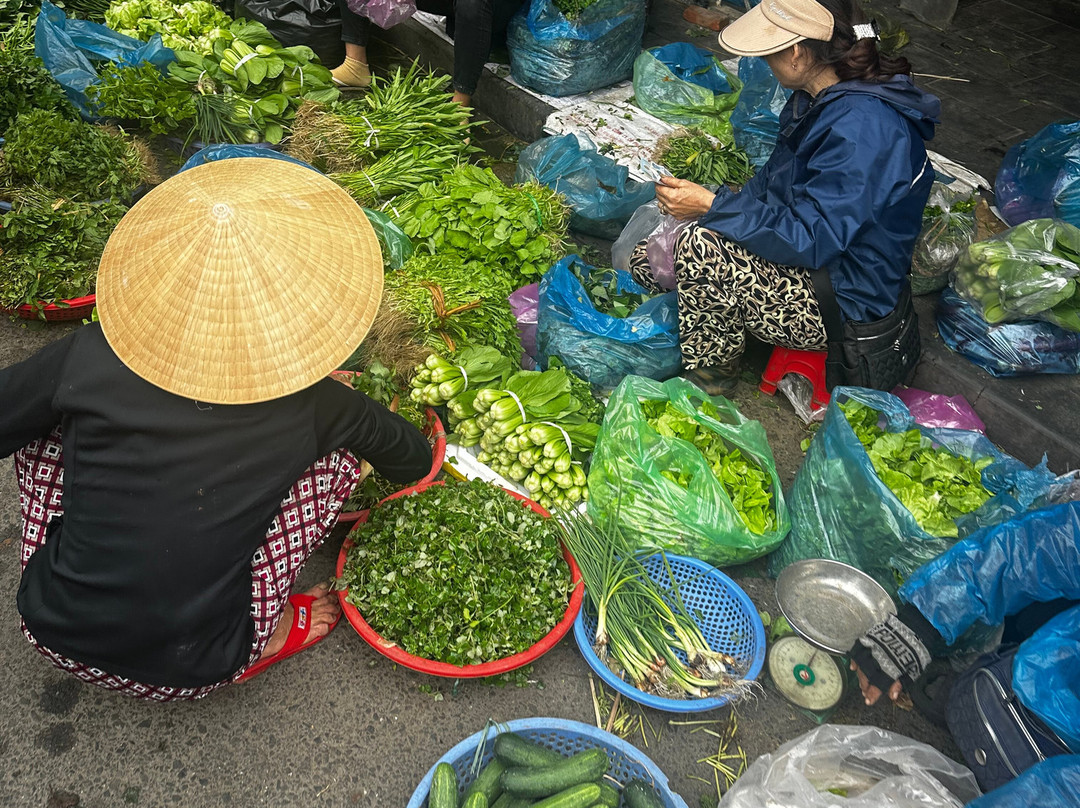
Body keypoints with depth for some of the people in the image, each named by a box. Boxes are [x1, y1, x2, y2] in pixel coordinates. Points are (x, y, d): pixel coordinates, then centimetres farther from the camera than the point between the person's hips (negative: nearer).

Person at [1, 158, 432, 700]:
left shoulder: (89, 361, -18)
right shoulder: (311, 407, -16)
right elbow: (413, 460, 3)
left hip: (53, 630, 2)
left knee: (44, 414, 11)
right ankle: (267, 635, 8)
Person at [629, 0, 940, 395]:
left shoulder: (863, 128, -29)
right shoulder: (818, 97, 1)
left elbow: (812, 240, -31)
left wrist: (712, 207, -27)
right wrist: (695, 204, -4)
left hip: (840, 303, -9)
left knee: (701, 248, -30)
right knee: (647, 259, 1)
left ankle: (709, 381, -7)